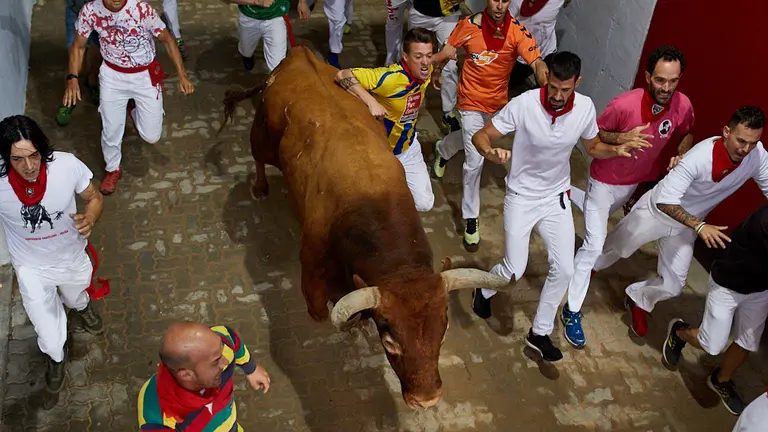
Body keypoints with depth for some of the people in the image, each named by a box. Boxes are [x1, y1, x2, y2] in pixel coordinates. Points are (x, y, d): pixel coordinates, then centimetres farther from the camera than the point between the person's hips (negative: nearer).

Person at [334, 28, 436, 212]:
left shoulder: (425, 72, -11)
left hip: (408, 148, 5)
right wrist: (372, 102, -48)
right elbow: (343, 75, -42)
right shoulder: (390, 77, -35)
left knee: (424, 203, 5)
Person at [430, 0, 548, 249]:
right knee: (475, 161, -5)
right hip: (472, 101, -3)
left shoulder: (517, 32, -20)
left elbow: (537, 62, -33)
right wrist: (436, 70, 14)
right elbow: (448, 50, 1)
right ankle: (470, 217, 11)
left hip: (498, 101, 3)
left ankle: (442, 150, 64)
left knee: (471, 138, 29)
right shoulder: (469, 25, -18)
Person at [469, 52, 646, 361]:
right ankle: (485, 289, 37)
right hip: (521, 197, -3)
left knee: (564, 269, 1)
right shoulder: (524, 104, -25)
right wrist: (491, 153, -43)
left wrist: (616, 150, -17)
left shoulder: (585, 107, -13)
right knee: (514, 270, 0)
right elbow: (481, 136, -19)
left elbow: (592, 147, 5)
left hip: (557, 198, 4)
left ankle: (539, 333, 22)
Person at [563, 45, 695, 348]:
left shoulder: (683, 105, -19)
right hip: (605, 181, -5)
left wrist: (682, 154, -16)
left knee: (602, 220, 33)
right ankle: (572, 311, 3)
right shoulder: (624, 105, -32)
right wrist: (621, 138, -35)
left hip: (635, 181, 5)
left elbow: (686, 133, 4)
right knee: (594, 245, -8)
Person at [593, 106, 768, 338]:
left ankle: (638, 300, 37)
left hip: (685, 225, 4)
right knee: (615, 248, 20)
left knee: (672, 286, 5)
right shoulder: (700, 157, -38)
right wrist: (699, 226, -49)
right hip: (657, 211, -4)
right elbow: (665, 201, -40)